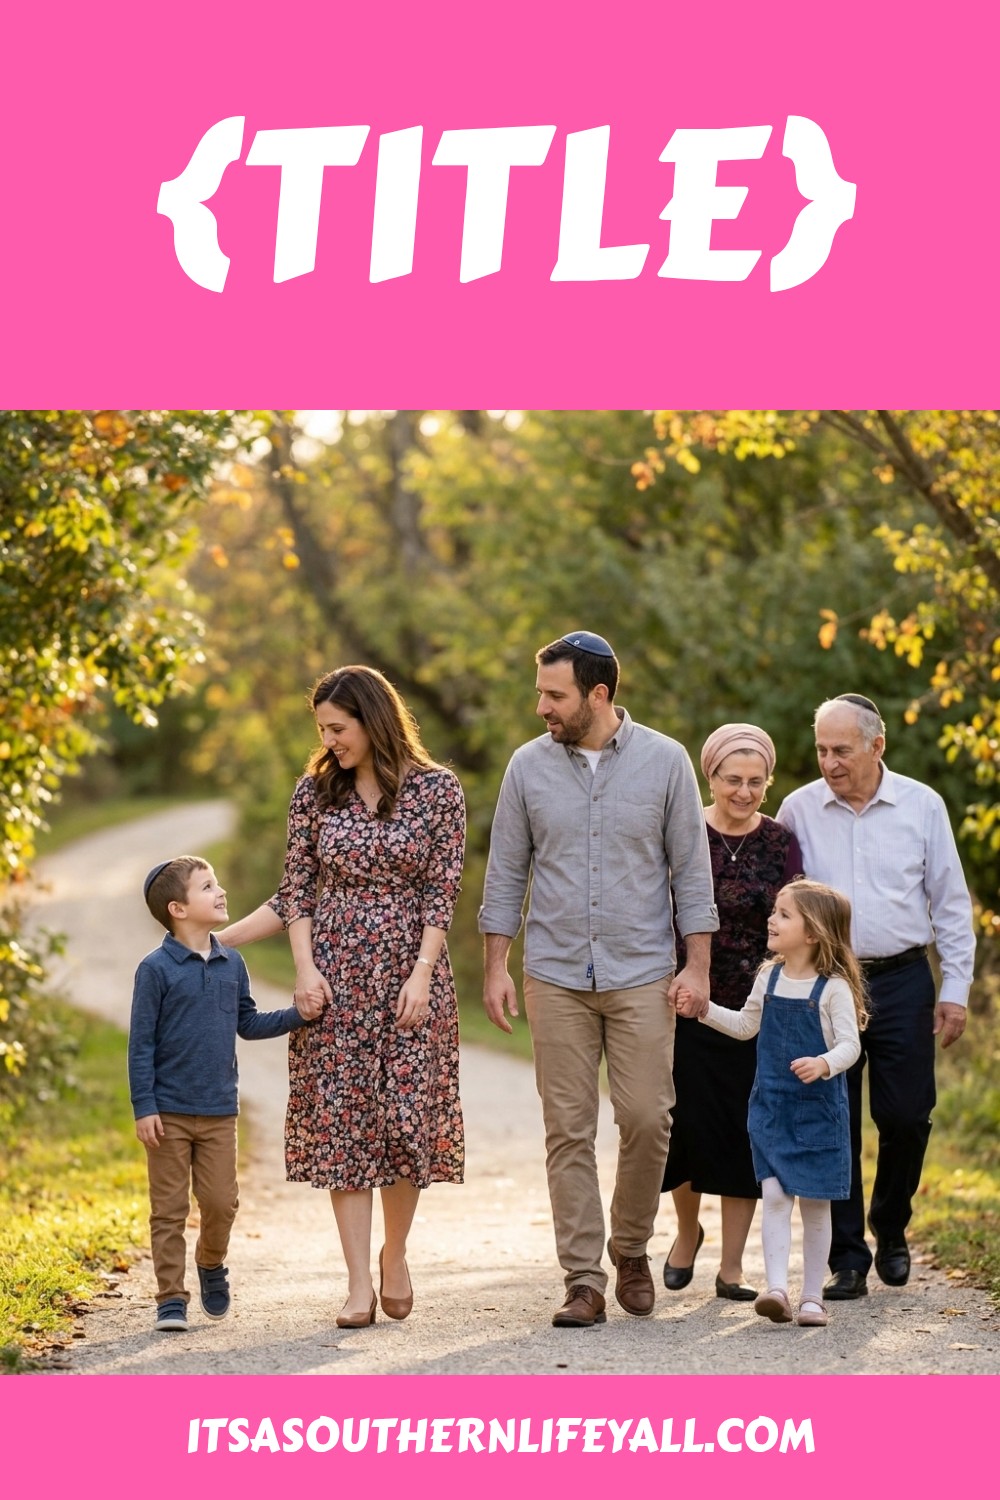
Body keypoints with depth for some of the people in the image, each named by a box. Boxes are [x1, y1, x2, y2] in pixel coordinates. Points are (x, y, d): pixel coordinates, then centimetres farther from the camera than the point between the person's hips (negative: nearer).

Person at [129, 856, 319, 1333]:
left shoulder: (231, 964, 7)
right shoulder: (156, 969, -9)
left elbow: (248, 1024, 18)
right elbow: (141, 1043, -8)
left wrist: (297, 1015, 4)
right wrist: (143, 1107, -11)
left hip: (219, 1113, 4)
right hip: (169, 1113, -4)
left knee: (221, 1203, 3)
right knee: (169, 1208, 1)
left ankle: (210, 1265, 32)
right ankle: (171, 1298, 7)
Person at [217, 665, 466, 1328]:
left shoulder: (437, 789, -2)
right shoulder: (315, 792, 5)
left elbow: (441, 893, -4)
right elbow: (298, 890, 6)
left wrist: (420, 975, -12)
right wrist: (306, 967, -5)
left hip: (409, 970, -2)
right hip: (334, 971, 2)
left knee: (407, 1116, -2)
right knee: (340, 1119, -4)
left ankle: (394, 1254, 21)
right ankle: (360, 1282, -2)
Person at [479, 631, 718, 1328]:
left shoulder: (664, 761, 0)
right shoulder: (529, 766, 4)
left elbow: (691, 869, 2)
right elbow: (506, 873, 8)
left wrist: (698, 964, -4)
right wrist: (496, 966, 2)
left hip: (642, 975, -1)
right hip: (556, 977, 1)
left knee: (647, 1119, -5)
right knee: (568, 1131, -1)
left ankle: (630, 1248, 19)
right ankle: (584, 1281, 4)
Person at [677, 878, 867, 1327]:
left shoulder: (834, 988, -10)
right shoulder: (769, 978, 6)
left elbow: (849, 1044, -14)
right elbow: (746, 1025, 21)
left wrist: (824, 1064, -33)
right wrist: (704, 1010, 12)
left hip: (819, 1109, -4)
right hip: (770, 1107, 4)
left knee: (814, 1203, 5)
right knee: (774, 1195, -8)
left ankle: (812, 1297, 13)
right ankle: (776, 1288, -14)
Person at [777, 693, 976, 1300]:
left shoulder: (922, 806, 2)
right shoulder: (799, 811, 2)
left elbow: (951, 904, 7)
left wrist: (956, 990, 3)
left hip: (902, 981, 0)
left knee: (907, 1117, -1)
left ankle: (891, 1229, 25)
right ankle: (847, 1258, 6)